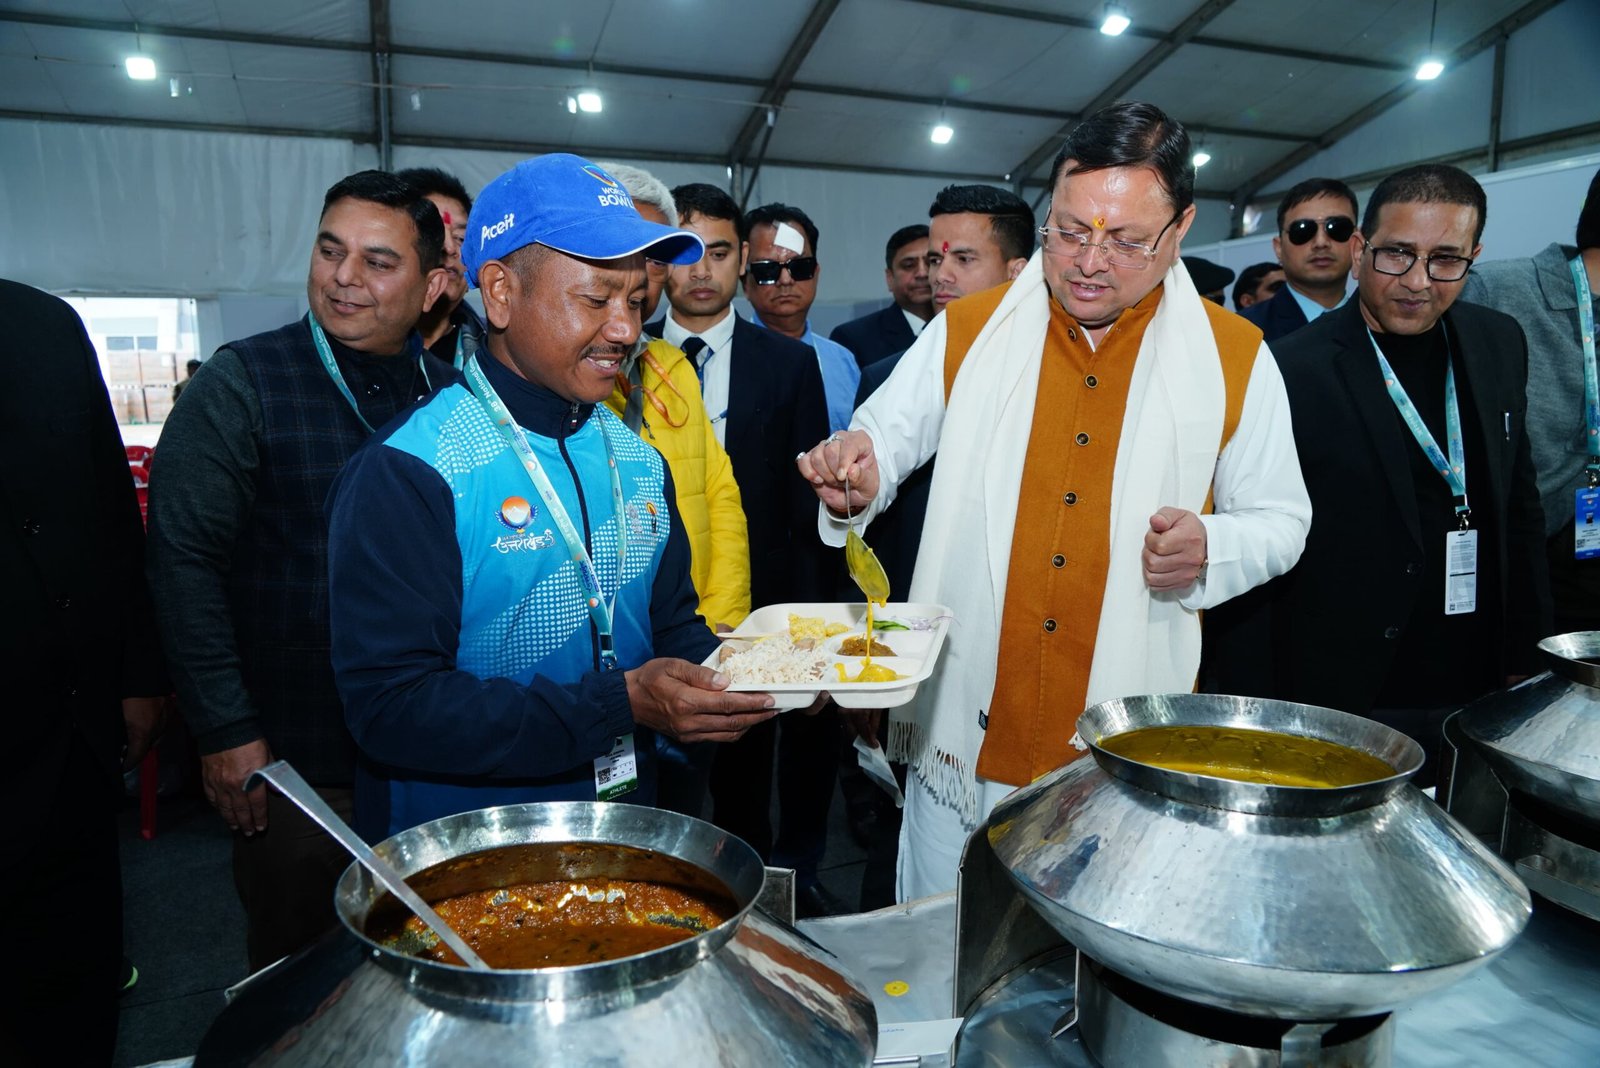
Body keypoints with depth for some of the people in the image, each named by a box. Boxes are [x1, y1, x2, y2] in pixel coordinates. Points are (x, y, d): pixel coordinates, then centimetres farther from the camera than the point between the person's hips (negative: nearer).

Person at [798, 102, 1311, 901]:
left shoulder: (1234, 357, 1)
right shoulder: (967, 333, 2)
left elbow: (1280, 521, 8)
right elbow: (884, 444, 8)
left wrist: (1209, 549, -13)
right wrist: (855, 473, -15)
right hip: (963, 735, 1)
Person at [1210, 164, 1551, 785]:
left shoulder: (1500, 345, 4)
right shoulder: (1291, 372, -16)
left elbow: (1519, 507, 13)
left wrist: (1524, 652, 13)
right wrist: (1264, 712, -13)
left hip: (1482, 697, 6)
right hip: (1348, 704, -6)